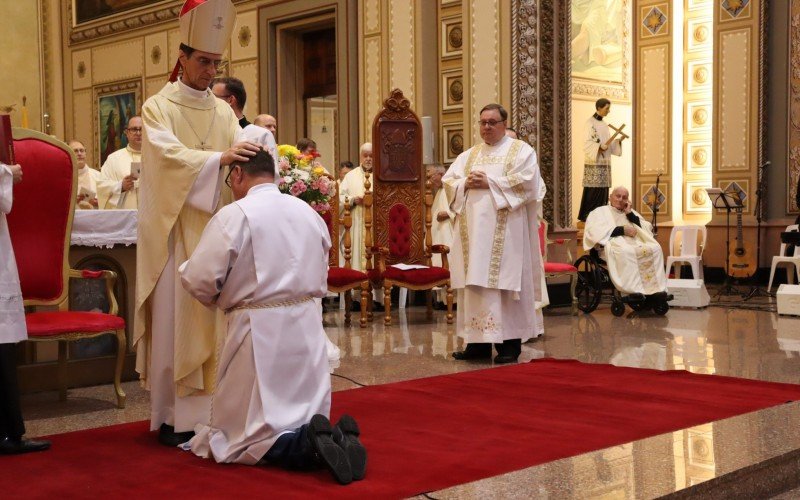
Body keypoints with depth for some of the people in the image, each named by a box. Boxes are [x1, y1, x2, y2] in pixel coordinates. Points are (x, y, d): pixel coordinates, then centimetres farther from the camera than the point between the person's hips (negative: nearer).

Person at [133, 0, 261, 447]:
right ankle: (173, 415, 3)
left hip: (216, 228, 5)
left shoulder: (223, 111, 13)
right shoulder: (158, 107, -1)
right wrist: (218, 158, -31)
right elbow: (167, 155, -17)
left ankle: (209, 407, 12)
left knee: (214, 317, 4)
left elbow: (241, 154, 1)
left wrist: (258, 140, -22)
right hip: (175, 230, -4)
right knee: (175, 319, -3)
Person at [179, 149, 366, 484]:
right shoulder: (308, 212, 9)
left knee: (238, 435, 5)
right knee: (306, 420, 18)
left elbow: (200, 280, -12)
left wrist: (221, 298, 9)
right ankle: (333, 437, -14)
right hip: (307, 328, 6)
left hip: (259, 332, -6)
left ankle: (305, 444, -19)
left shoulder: (234, 215, -10)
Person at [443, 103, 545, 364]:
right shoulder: (469, 155, 20)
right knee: (475, 283, 3)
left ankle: (510, 342, -3)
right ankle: (478, 342, 8)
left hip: (504, 232, -5)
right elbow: (448, 180, 13)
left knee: (504, 281, -7)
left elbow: (526, 181, -12)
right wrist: (466, 183, -8)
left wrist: (490, 182, -14)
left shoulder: (521, 150, 3)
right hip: (474, 229, 5)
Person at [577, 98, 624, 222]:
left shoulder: (604, 124, 18)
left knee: (603, 191, 6)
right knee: (594, 190, -11)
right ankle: (586, 216, -7)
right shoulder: (590, 123, -8)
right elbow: (587, 144, -15)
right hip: (594, 163, -8)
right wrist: (600, 147, -28)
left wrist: (618, 141, 4)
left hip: (604, 162, 8)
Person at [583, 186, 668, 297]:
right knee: (626, 251, -39)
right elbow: (596, 231, -8)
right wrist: (622, 230, -12)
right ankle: (633, 291, -42)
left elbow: (648, 229, 16)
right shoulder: (600, 212, 13)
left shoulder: (630, 212, 29)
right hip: (614, 244, -5)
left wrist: (630, 214, 8)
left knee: (655, 248, -24)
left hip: (637, 244, 5)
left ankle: (657, 289, -28)